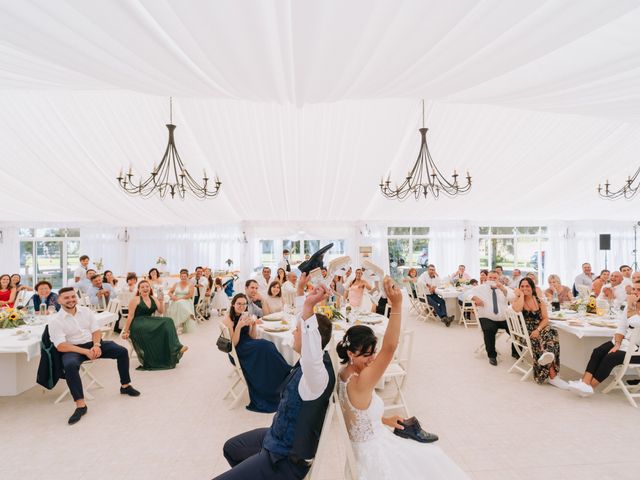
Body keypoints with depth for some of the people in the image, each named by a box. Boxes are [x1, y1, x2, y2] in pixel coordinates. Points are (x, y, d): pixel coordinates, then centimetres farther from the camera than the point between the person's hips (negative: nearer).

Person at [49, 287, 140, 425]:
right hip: (73, 349, -4)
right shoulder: (55, 320, -9)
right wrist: (85, 352, -25)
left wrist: (96, 345, -18)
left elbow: (96, 330, 4)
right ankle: (80, 405, -31)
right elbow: (61, 346, -15)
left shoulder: (86, 311, 4)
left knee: (122, 351, -9)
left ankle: (125, 386, 9)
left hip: (93, 344, 4)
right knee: (70, 365, -38)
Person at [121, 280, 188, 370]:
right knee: (160, 326, -32)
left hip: (149, 322, 6)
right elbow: (130, 316, -4)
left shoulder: (153, 299, 15)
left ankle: (175, 348, -32)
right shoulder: (135, 300, -1)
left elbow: (161, 312, 13)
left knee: (168, 321, -23)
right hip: (138, 325, -6)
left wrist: (161, 302, -4)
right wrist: (126, 331, -7)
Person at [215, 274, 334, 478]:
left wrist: (309, 306, -65)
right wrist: (300, 289, 3)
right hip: (278, 437, 9)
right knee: (231, 448, 27)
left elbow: (312, 355, -60)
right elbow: (305, 320, 5)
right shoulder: (315, 359, -9)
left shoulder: (318, 373, -34)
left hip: (286, 457, -9)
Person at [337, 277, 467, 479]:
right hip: (373, 452, -8)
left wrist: (384, 420, 7)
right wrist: (396, 305, -50)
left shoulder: (344, 374, -6)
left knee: (429, 456, 26)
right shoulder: (360, 383, -33)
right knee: (430, 463, 17)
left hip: (369, 443, 8)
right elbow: (389, 347, -44)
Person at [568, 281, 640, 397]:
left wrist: (631, 305, -20)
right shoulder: (629, 306, 11)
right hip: (625, 341, 6)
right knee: (598, 352, -17)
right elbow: (621, 328, 7)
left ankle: (590, 386, -15)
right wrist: (617, 344, -6)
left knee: (610, 357, -24)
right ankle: (585, 382, -25)